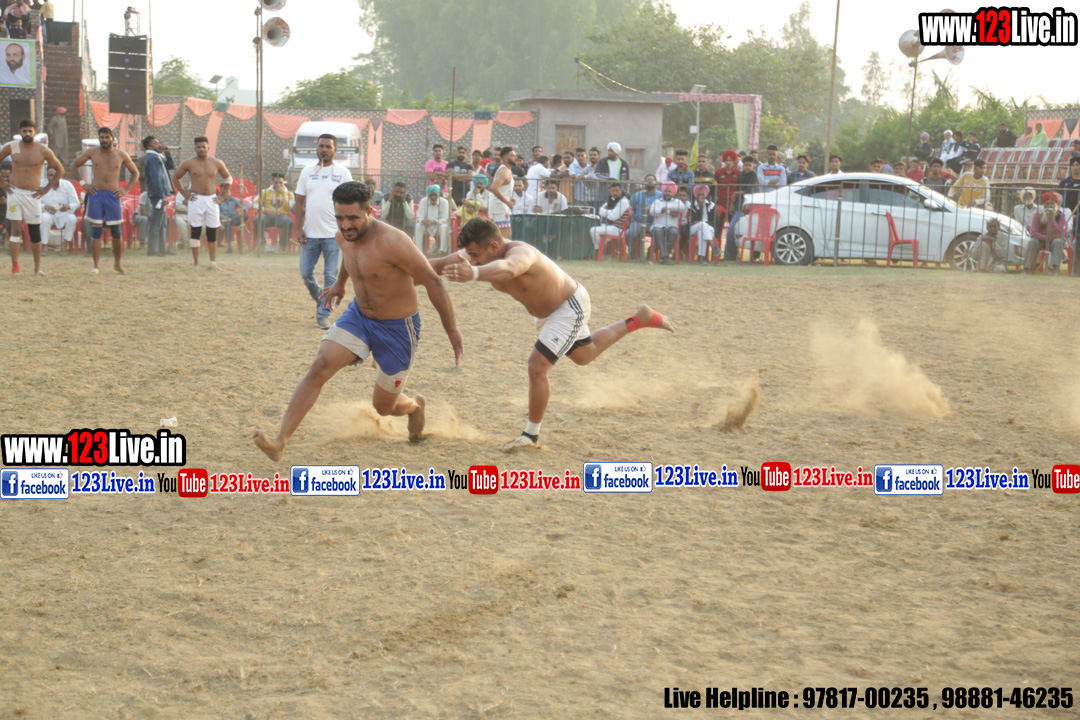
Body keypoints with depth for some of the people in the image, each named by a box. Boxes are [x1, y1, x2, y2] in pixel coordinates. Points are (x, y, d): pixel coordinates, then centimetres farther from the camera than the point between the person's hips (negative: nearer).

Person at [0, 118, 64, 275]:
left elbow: (60, 170, 8)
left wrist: (47, 188, 3)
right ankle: (15, 266, -6)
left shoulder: (43, 151, -2)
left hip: (33, 195, 1)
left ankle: (38, 267, 14)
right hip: (15, 193, -1)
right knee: (16, 230, -8)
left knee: (35, 233, 5)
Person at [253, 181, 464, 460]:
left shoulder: (392, 241, -29)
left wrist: (452, 330, -21)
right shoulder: (343, 237, -6)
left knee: (384, 406, 9)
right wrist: (340, 283, 36)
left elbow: (433, 282, -24)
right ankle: (280, 442, -25)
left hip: (398, 328, -5)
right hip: (358, 316, 5)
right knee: (320, 367, -20)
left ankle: (415, 405, 47)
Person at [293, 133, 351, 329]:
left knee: (331, 276, -1)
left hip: (333, 234, -3)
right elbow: (300, 202, 10)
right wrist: (299, 228, 1)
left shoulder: (343, 173, 1)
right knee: (306, 273, 4)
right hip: (310, 233, 3)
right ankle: (320, 299, 30)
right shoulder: (307, 172, 9)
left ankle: (324, 314, 6)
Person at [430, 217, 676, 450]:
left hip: (570, 308, -9)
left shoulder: (521, 253, -43)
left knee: (537, 367, -17)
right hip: (547, 311, 10)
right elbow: (441, 264, -26)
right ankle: (640, 319, 46)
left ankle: (531, 434, 0)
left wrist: (473, 273, -88)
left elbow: (507, 268, -68)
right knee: (584, 355, 30)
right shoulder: (482, 253, -19)